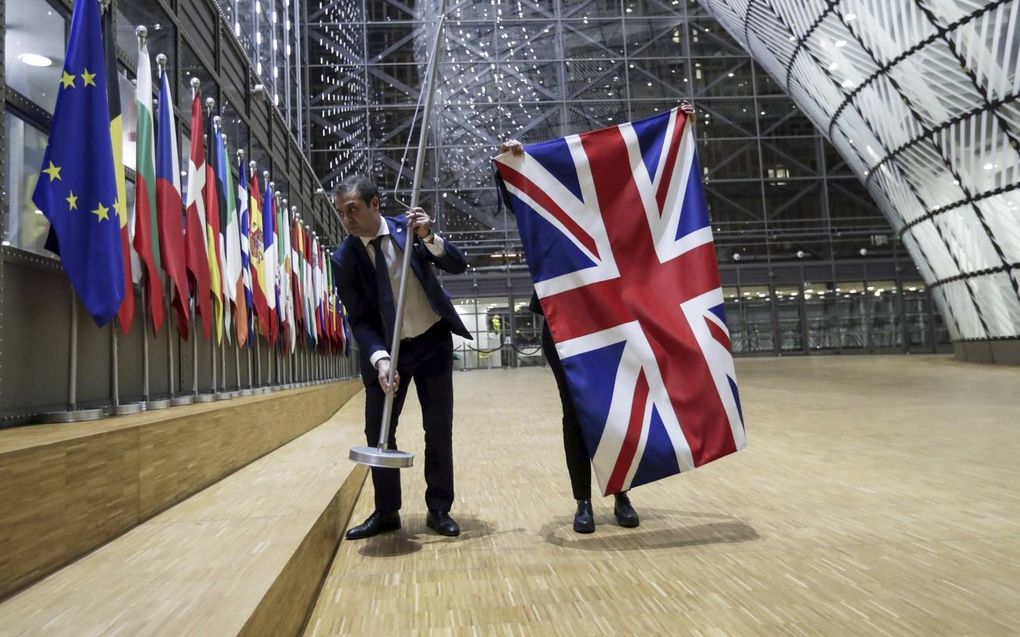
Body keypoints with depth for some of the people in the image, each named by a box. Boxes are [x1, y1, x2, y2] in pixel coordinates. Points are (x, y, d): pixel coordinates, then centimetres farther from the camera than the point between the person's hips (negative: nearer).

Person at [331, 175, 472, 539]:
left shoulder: (407, 227, -6)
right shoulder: (343, 259, -8)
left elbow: (458, 265, -8)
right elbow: (359, 320, -10)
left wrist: (429, 238, -26)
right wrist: (380, 359, -26)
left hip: (433, 342, 0)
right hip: (386, 349, 1)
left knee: (439, 429, 4)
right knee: (377, 431, 2)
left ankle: (438, 509, 17)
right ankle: (386, 512, 18)